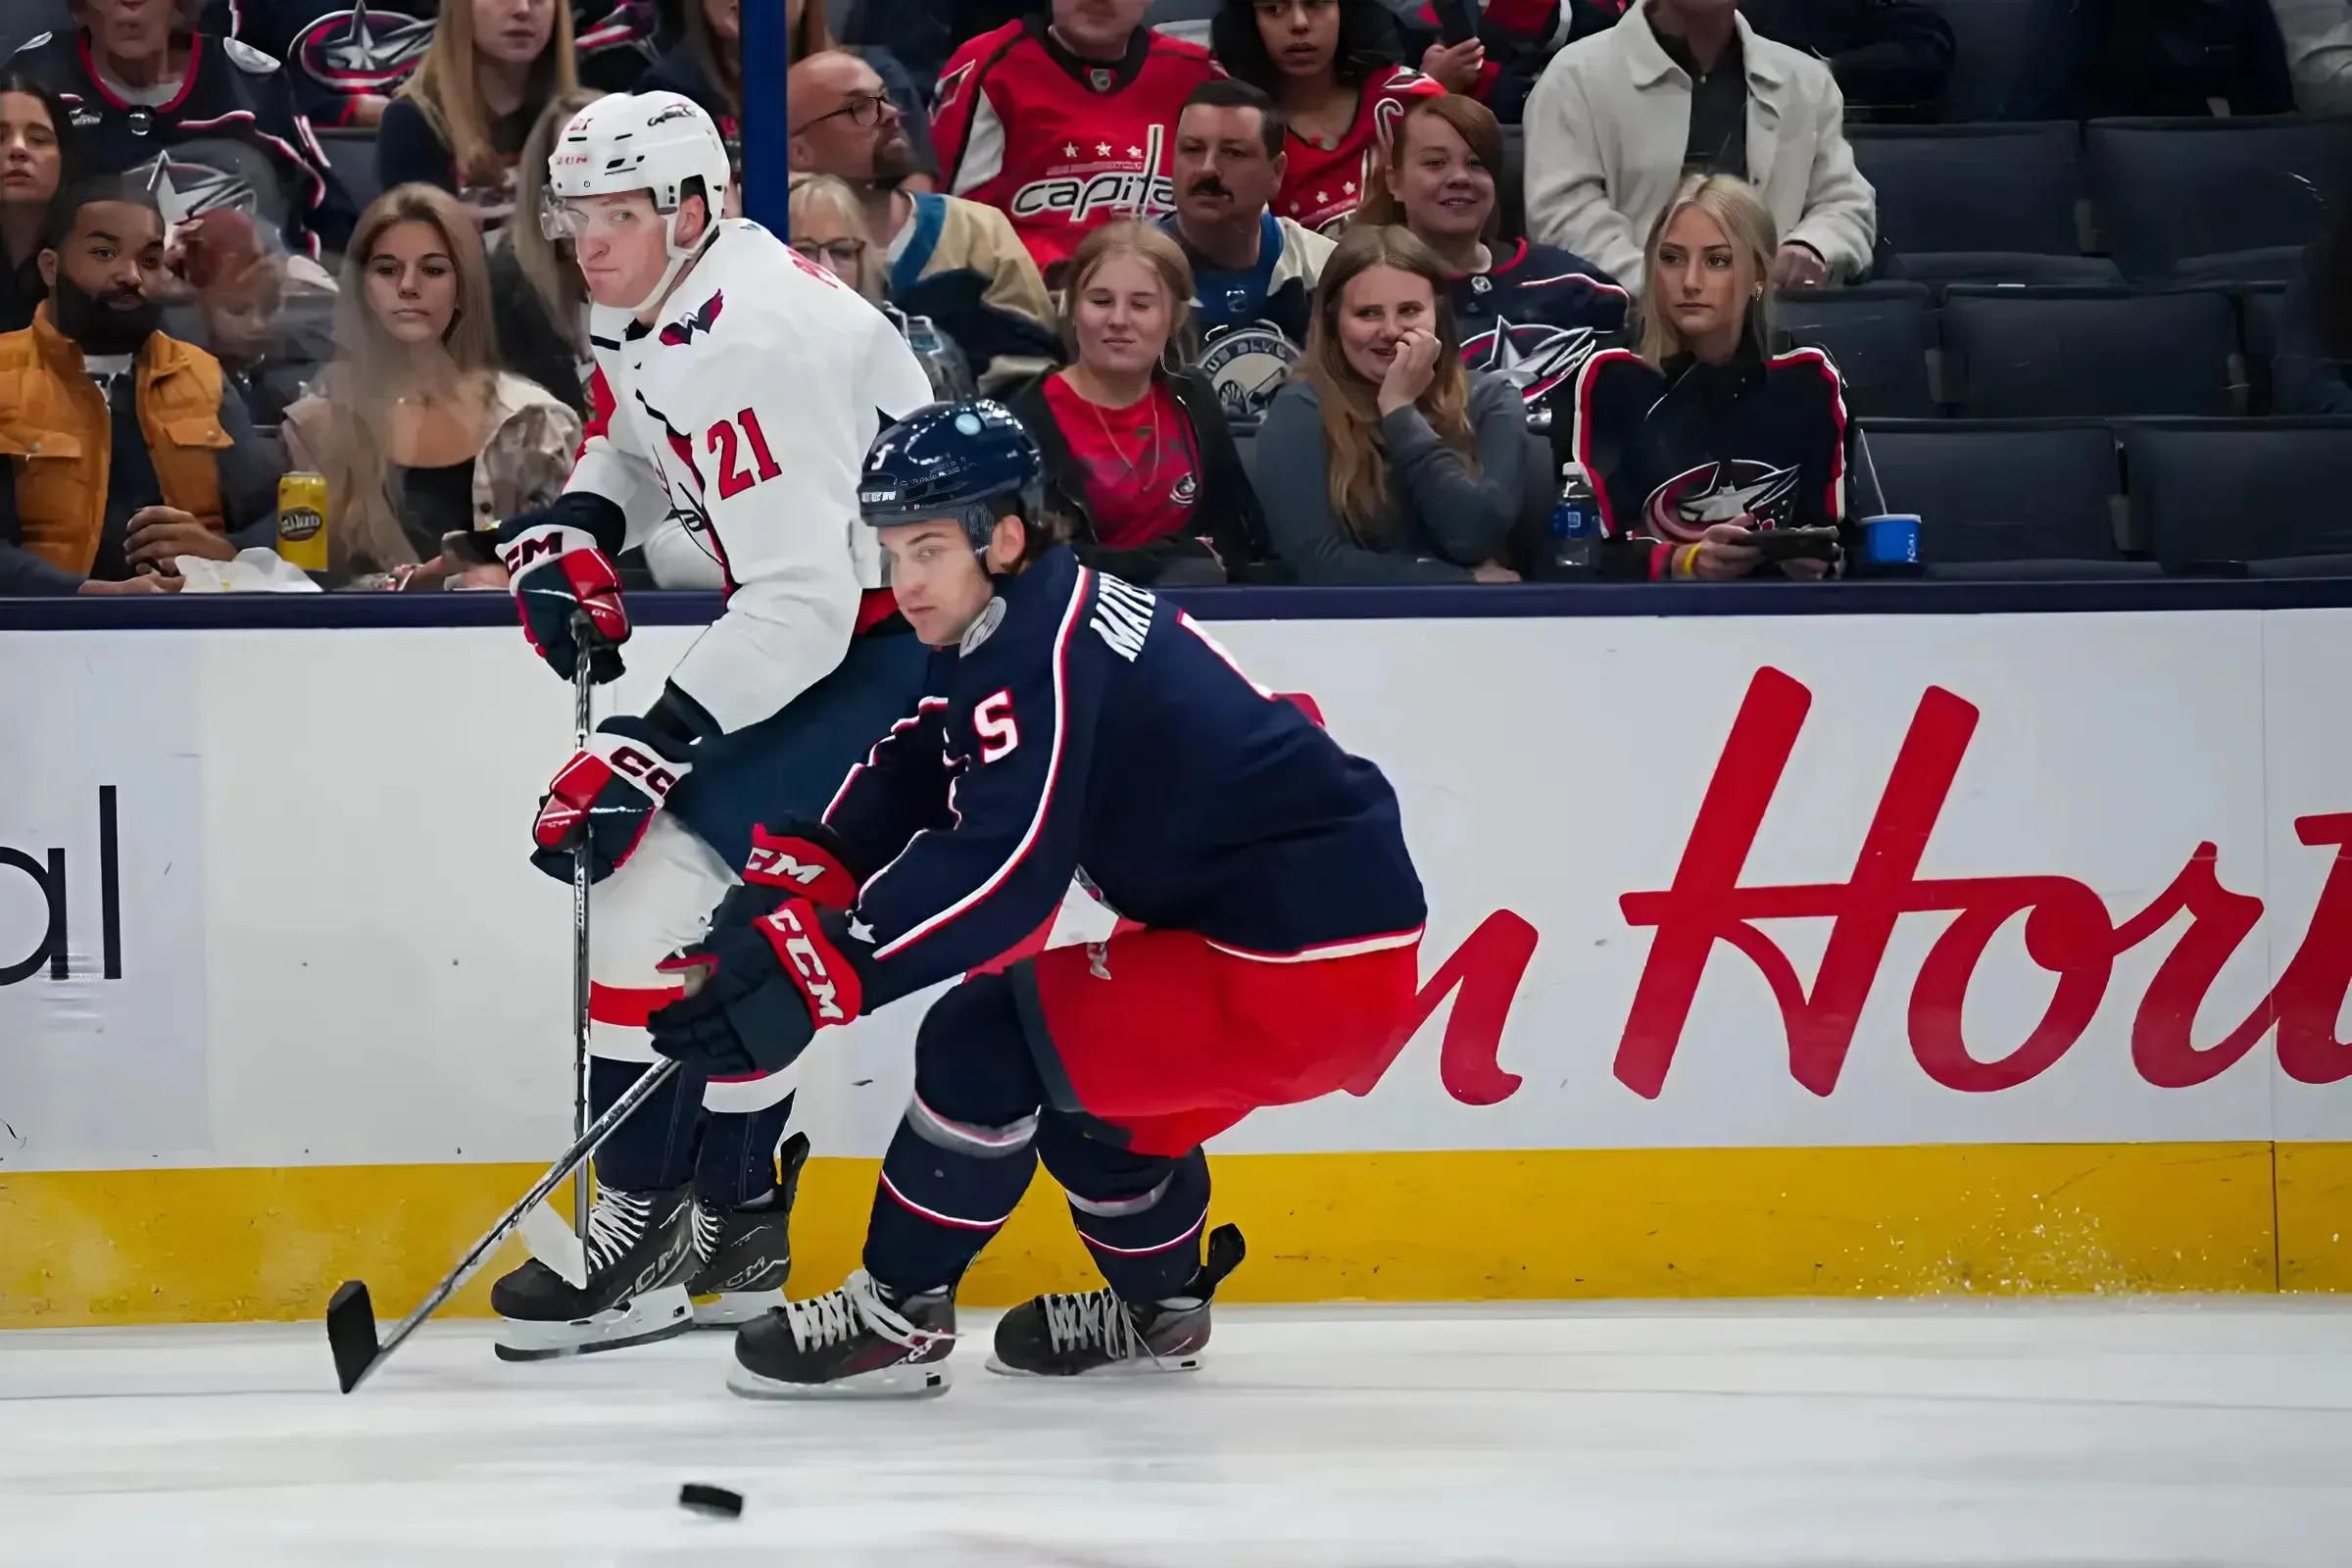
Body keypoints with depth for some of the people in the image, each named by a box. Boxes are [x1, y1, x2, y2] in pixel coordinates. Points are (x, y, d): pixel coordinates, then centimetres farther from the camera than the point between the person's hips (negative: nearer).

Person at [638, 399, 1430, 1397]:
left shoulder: (1046, 650, -20)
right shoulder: (1017, 626, 13)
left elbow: (1002, 869, -30)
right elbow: (906, 785, 17)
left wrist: (814, 975, -33)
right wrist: (787, 894, 2)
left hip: (1306, 967, -11)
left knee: (985, 1042, -12)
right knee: (1075, 1072, 27)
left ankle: (896, 1317, -2)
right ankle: (1158, 1305, 42)